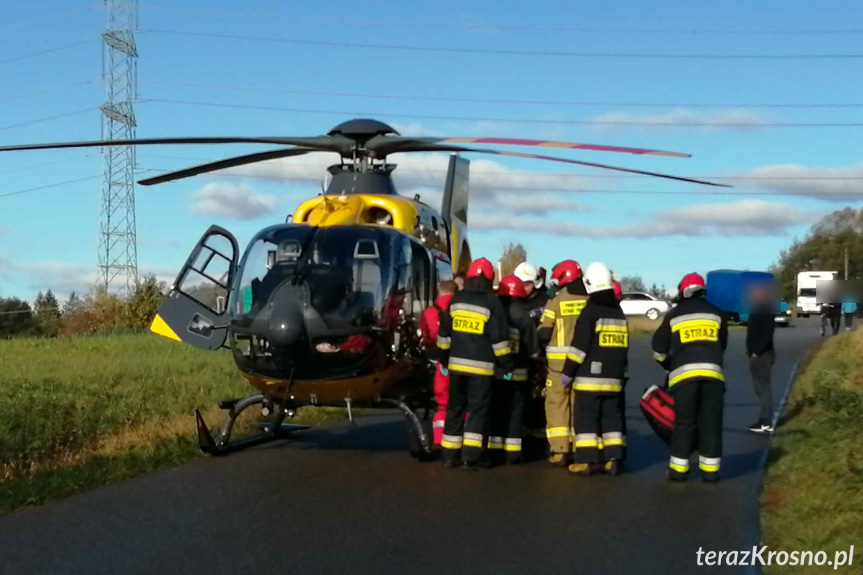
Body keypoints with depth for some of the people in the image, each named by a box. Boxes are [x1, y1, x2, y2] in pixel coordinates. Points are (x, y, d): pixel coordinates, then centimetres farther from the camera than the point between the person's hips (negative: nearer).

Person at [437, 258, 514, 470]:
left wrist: (444, 359, 22)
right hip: (481, 366, -4)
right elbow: (499, 338, -8)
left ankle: (449, 455, 15)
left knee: (455, 408, 12)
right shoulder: (492, 303, -7)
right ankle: (470, 457, -5)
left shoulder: (456, 300, 6)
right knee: (477, 410, 0)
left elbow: (444, 333, 11)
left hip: (456, 364, 4)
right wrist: (506, 366, -1)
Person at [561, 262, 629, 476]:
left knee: (586, 417, -3)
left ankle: (586, 461, -6)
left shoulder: (590, 312, -10)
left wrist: (568, 372, -7)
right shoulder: (619, 313, 13)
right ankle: (613, 458, 5)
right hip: (614, 378, 6)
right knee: (612, 416, 10)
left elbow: (579, 346, -14)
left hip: (589, 377, -6)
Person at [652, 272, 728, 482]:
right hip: (712, 372, 1)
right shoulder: (716, 313, 14)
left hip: (684, 373, -1)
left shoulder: (674, 315, 11)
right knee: (711, 422, 6)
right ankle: (710, 469, 7)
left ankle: (679, 469, 6)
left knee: (684, 422, 4)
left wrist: (668, 365, 35)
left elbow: (659, 347, 18)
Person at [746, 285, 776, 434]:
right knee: (761, 387, 12)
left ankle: (765, 423, -6)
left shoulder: (765, 311, -15)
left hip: (761, 356, -10)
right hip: (758, 355, 10)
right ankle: (765, 421, 16)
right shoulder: (758, 310, 16)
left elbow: (767, 334, -24)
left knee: (763, 388, -8)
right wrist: (752, 351, 16)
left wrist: (757, 352, -23)